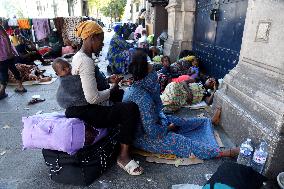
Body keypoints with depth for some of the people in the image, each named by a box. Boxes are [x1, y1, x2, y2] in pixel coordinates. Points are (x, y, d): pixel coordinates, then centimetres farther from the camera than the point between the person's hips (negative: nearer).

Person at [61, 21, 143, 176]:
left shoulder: (79, 56, 9)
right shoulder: (86, 61, -23)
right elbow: (93, 98, -28)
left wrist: (108, 79, 8)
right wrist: (112, 90, -11)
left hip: (76, 107, 11)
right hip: (83, 112, -11)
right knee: (131, 109, -20)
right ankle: (123, 156, -7)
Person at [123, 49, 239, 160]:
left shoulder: (134, 88, -6)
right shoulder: (143, 98, -36)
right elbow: (152, 132, -30)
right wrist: (167, 129, -12)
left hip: (144, 123, 9)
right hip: (142, 137, -9)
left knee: (180, 122, 16)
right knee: (182, 142, -9)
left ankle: (210, 121, 33)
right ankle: (222, 153, 0)